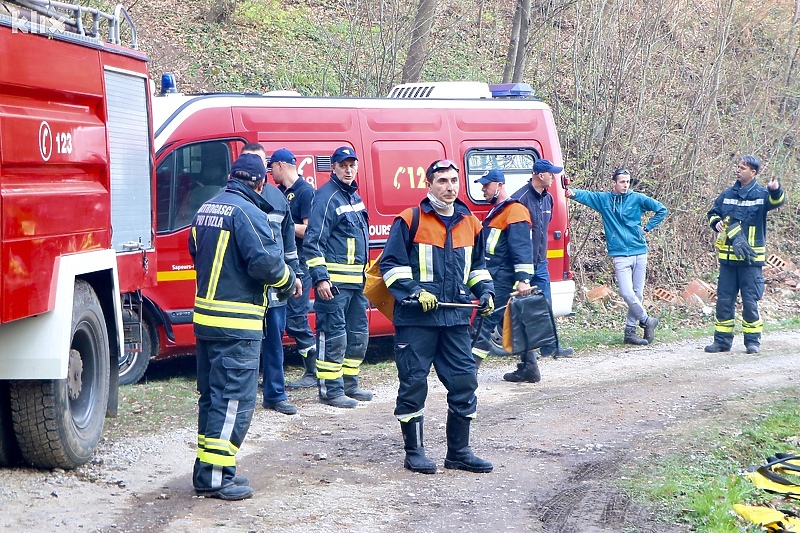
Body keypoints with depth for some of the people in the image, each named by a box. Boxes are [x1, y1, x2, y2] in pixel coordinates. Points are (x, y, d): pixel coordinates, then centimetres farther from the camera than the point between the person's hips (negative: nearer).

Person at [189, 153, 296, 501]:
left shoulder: (205, 210, 12)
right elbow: (266, 261, -21)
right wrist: (287, 280, -3)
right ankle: (215, 477, -5)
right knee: (235, 399, -4)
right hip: (237, 324, -9)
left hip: (205, 316, 9)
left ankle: (207, 471, 21)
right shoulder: (248, 213, -15)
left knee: (211, 394, 16)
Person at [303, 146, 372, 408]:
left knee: (358, 334, 14)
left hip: (356, 280, 9)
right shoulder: (327, 196, -11)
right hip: (334, 281, -9)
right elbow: (312, 241, -17)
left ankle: (349, 384, 24)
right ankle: (330, 390, -1)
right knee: (333, 336, -6)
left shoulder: (354, 196, 16)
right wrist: (320, 277, -22)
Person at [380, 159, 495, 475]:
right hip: (415, 318, -5)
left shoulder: (470, 223, 13)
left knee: (464, 381, 3)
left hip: (455, 316, 5)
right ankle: (414, 452, 10)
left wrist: (485, 292, 10)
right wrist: (414, 292, -15)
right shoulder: (410, 220, -4)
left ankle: (459, 451, 14)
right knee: (414, 383, -1)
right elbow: (391, 263, -4)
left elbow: (477, 265, 26)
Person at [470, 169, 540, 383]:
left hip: (503, 281, -10)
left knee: (486, 321, -9)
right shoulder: (496, 211, 20)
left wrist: (523, 279, -26)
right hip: (495, 280, 10)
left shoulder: (514, 211, -13)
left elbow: (522, 247, -20)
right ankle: (529, 368, 15)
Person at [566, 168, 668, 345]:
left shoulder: (637, 198, 4)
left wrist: (647, 228, 2)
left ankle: (630, 330, 15)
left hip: (640, 252, 2)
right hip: (620, 255, -2)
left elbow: (662, 210, 9)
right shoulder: (604, 199, 2)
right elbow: (586, 195, -14)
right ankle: (647, 321, 9)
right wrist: (573, 193, -35)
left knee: (637, 293, 5)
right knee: (627, 293, -13)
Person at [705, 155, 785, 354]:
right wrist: (717, 223, -3)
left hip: (751, 258, -4)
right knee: (724, 300, 5)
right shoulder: (727, 194, 10)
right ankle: (722, 340, 12)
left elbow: (776, 202, -24)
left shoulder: (761, 194, -3)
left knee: (750, 301, -1)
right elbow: (713, 213, 20)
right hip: (727, 257, 4)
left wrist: (775, 190, -46)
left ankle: (753, 340, 10)